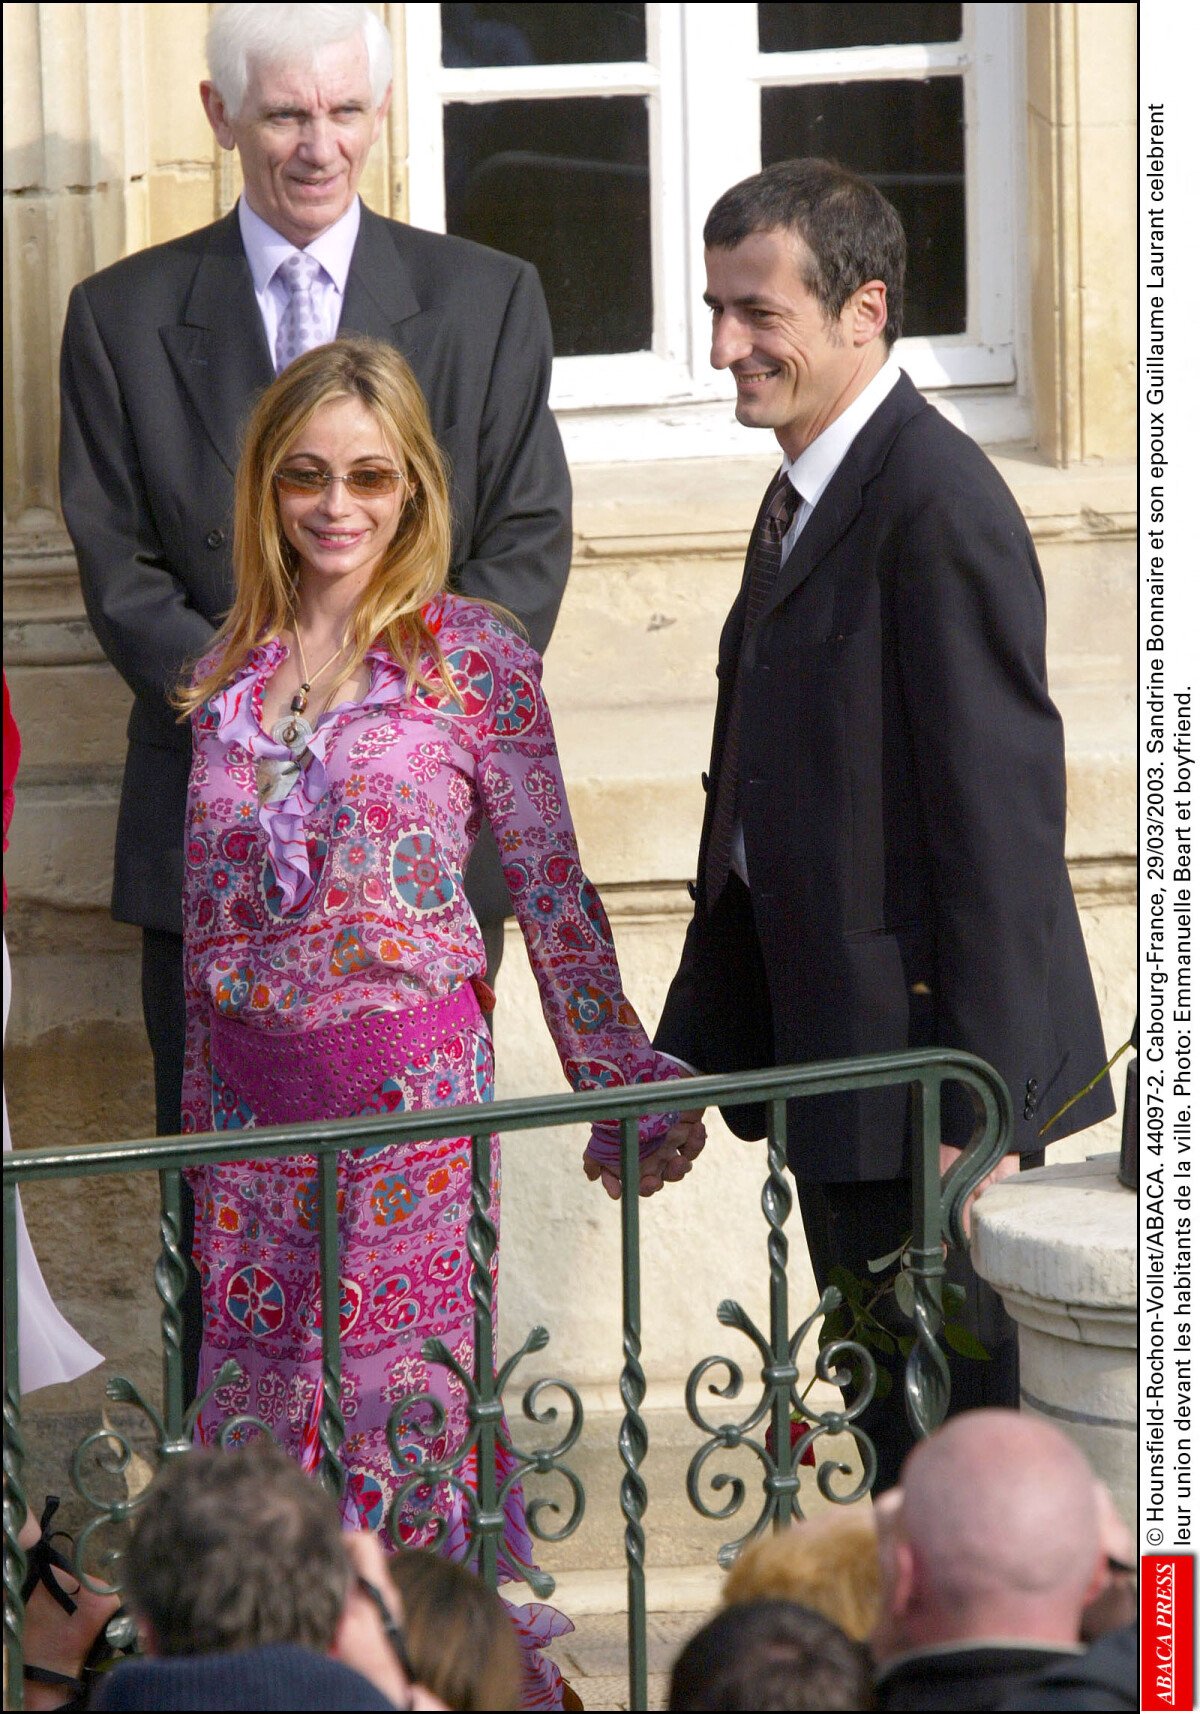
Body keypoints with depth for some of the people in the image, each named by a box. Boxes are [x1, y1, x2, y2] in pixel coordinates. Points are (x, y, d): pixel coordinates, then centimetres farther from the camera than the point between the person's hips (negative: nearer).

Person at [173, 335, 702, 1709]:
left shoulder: (476, 660, -3)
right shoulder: (232, 669, 9)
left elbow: (550, 886, -1)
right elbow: (207, 903, 14)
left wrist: (623, 1088, -2)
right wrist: (199, 1108, 15)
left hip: (412, 1078, -4)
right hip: (249, 1090, 4)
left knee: (412, 1389, -5)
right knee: (256, 1393, 7)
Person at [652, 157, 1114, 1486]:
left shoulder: (937, 506, -17)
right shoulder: (806, 500, 14)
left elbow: (1001, 806, -19)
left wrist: (981, 1104, -20)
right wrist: (690, 1051, 16)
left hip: (926, 1065, -10)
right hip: (835, 1061, 10)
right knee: (895, 1433, 15)